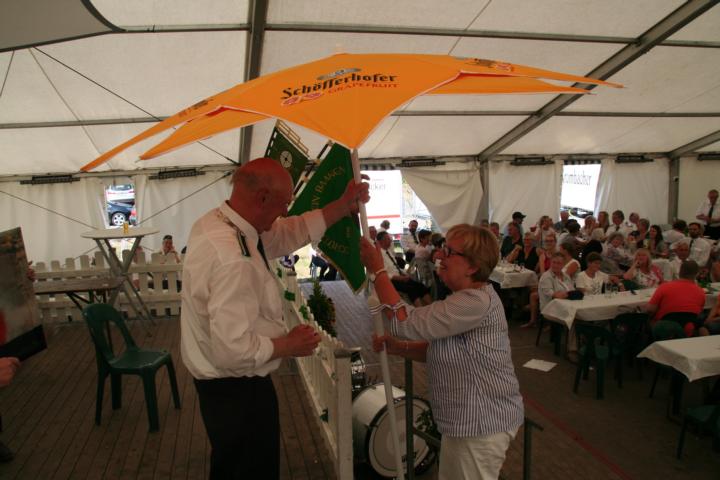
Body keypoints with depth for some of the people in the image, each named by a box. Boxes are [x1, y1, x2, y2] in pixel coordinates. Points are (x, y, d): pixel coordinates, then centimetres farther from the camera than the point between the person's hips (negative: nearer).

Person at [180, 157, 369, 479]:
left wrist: (344, 205, 2)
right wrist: (289, 345, -17)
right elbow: (234, 350, -33)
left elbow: (291, 232, 6)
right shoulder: (233, 260, -33)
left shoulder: (214, 222, -2)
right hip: (238, 391, -9)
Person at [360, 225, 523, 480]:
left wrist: (378, 270, -22)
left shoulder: (477, 302, -27)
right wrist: (396, 346, -4)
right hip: (469, 419, 10)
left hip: (481, 423, -10)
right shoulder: (467, 298, 7)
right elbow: (439, 349, 11)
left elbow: (406, 323, -28)